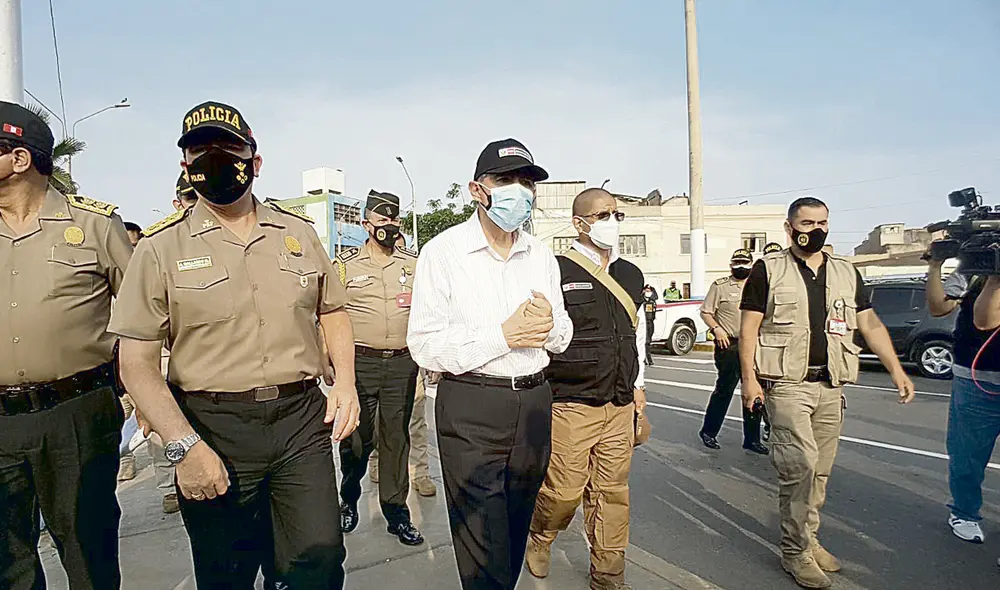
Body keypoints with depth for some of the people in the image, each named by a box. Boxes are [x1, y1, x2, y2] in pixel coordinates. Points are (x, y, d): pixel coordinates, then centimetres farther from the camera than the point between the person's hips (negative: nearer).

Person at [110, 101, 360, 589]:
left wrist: (345, 381, 0)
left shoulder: (299, 233, 8)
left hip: (302, 420, 2)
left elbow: (332, 312, 16)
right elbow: (137, 364, -4)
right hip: (212, 430, -1)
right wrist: (183, 446, -14)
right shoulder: (161, 248, -1)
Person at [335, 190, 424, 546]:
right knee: (357, 438, 6)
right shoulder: (346, 264, 3)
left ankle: (396, 513, 19)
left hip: (403, 365, 2)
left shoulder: (414, 265, 10)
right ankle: (349, 501, 31)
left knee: (396, 437, 8)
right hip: (360, 363, -2)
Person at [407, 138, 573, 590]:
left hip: (534, 404, 6)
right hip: (471, 410, -5)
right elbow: (424, 346, -13)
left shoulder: (541, 255, 9)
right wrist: (503, 336, -20)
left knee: (516, 532, 20)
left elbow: (561, 339, 16)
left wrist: (550, 325, -8)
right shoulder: (443, 252, -7)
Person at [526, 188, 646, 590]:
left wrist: (638, 384, 20)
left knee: (612, 492, 11)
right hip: (570, 406, -5)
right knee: (564, 490, 0)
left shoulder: (631, 275, 12)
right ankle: (539, 539, 33)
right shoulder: (556, 272, -9)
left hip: (621, 406, 6)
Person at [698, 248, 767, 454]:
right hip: (729, 345, -5)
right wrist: (716, 329, -16)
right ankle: (708, 432, 15)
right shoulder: (720, 286, 0)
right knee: (724, 389, -2)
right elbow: (705, 312, -1)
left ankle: (752, 439, 16)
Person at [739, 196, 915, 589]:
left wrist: (896, 369, 5)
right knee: (800, 464, -11)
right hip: (787, 383, -5)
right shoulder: (768, 270, -1)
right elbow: (748, 328, -4)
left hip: (830, 385, 5)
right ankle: (796, 551, 2)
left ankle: (808, 539, 26)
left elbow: (870, 324, 14)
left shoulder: (846, 273, 14)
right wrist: (749, 378, -12)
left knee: (819, 471, 11)